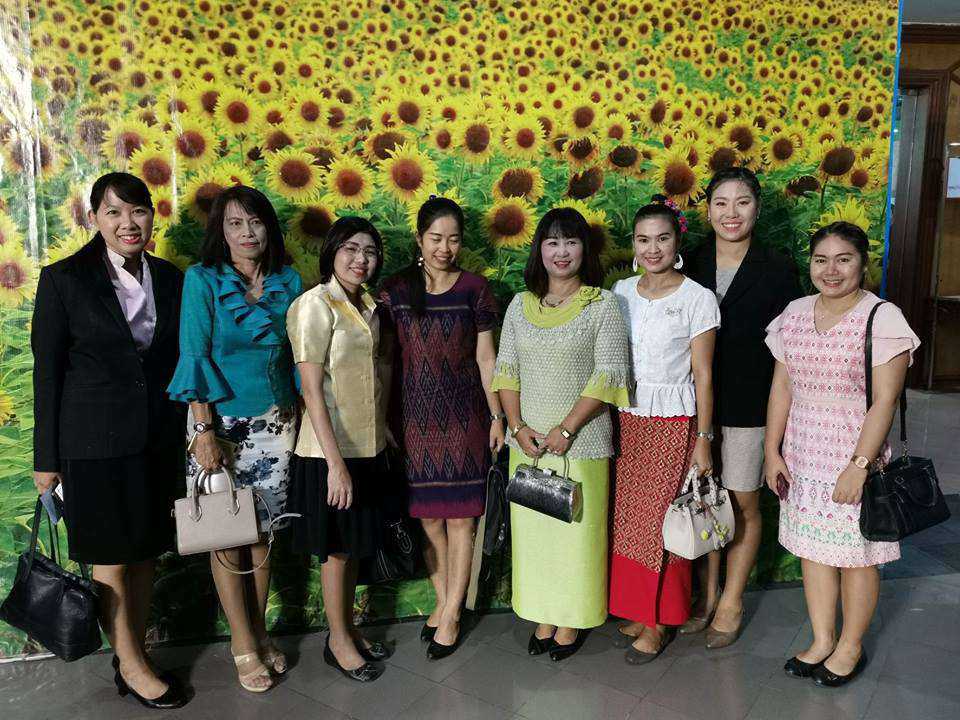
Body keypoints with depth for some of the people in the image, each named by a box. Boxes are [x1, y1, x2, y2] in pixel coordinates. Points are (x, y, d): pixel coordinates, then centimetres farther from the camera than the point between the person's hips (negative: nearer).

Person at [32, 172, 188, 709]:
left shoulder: (170, 279, 4)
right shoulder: (64, 279, -6)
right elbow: (47, 371, -5)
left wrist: (183, 435, 9)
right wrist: (47, 457, -4)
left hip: (158, 438, 4)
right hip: (96, 440, -4)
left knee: (146, 552, 13)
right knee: (111, 558, 7)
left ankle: (134, 657, 30)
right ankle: (132, 666, 24)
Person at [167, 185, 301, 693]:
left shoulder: (289, 283, 5)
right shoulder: (202, 280, -5)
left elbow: (297, 354, 9)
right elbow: (194, 357, -10)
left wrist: (301, 416, 6)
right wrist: (204, 432, -14)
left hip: (275, 423, 3)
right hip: (220, 422, -3)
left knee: (264, 533, 10)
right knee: (226, 538, 6)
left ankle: (259, 631, 28)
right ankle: (243, 644, 21)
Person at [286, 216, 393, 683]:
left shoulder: (367, 306, 8)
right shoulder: (315, 304, -15)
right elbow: (312, 389, -19)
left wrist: (385, 437, 11)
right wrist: (336, 462, -22)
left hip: (369, 446, 7)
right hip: (332, 450, -7)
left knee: (355, 546, 18)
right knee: (336, 549, 8)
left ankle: (349, 630, 35)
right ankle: (338, 641, 26)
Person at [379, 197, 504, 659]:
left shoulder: (473, 288, -1)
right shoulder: (395, 290, 2)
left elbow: (486, 357, 1)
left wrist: (497, 417, 0)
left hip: (464, 414, -1)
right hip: (416, 416, 2)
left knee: (459, 515, 3)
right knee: (428, 515, 9)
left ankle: (451, 615, 16)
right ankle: (444, 601, 28)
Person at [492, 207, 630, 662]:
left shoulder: (602, 305, -5)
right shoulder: (520, 306, 7)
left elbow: (609, 373, -11)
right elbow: (506, 369, 6)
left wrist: (566, 428, -16)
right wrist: (518, 426, -7)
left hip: (580, 442, -4)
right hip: (528, 442, 4)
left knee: (577, 531, 6)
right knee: (533, 528, 12)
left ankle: (573, 621, 26)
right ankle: (544, 617, 30)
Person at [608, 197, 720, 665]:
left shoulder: (697, 299, -7)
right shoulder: (621, 292, 5)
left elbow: (703, 376, -6)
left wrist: (703, 440, -7)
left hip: (673, 423, -4)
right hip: (625, 419, 4)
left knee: (657, 521, 2)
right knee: (627, 518, 9)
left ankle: (660, 621, 21)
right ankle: (638, 610, 28)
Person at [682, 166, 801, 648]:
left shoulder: (777, 270, -2)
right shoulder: (689, 266, 2)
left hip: (749, 406, -2)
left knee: (743, 505, 9)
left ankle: (731, 603, 26)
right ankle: (705, 596, 28)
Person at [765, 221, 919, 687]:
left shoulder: (883, 318, -11)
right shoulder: (794, 315, 4)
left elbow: (885, 400, -14)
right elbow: (781, 387, 7)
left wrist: (859, 465, -18)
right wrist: (772, 452, 4)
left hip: (855, 457, -4)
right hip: (803, 457, 5)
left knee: (855, 554, 8)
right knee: (813, 547, 13)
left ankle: (851, 647, 29)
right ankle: (822, 641, 31)